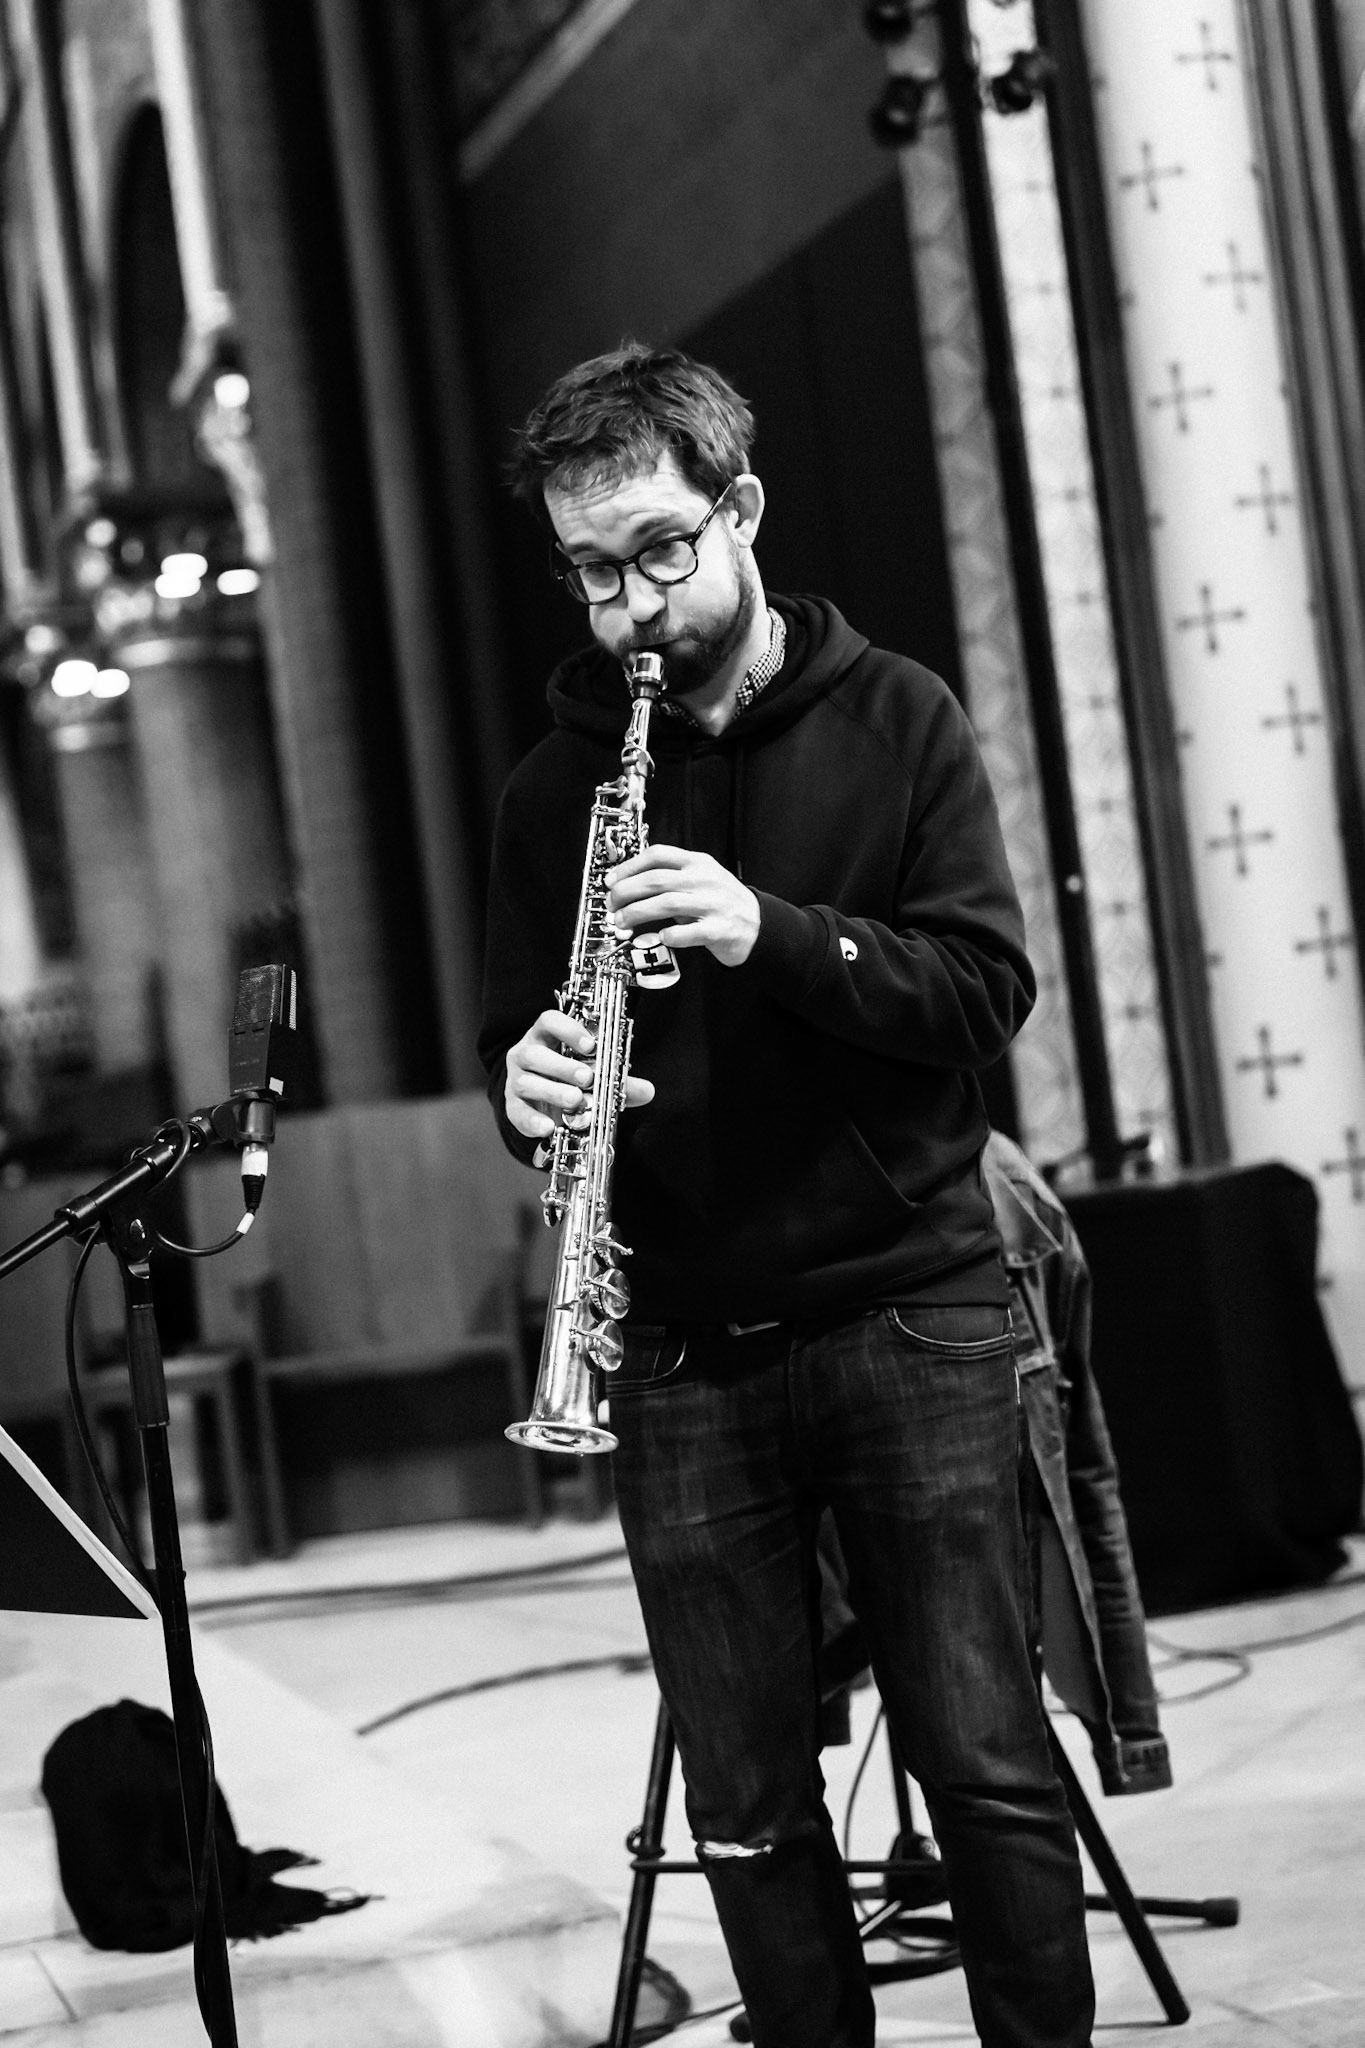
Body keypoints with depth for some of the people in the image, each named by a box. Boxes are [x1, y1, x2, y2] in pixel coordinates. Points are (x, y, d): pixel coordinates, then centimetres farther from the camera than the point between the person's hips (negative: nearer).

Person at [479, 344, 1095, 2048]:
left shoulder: (895, 721, 3)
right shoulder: (556, 787, 9)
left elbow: (987, 987, -5)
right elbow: (515, 1038, 11)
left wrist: (772, 933, -22)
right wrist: (529, 1083, -13)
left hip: (909, 1312, -2)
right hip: (683, 1358, 2)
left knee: (984, 1764, -1)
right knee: (747, 1811, 4)